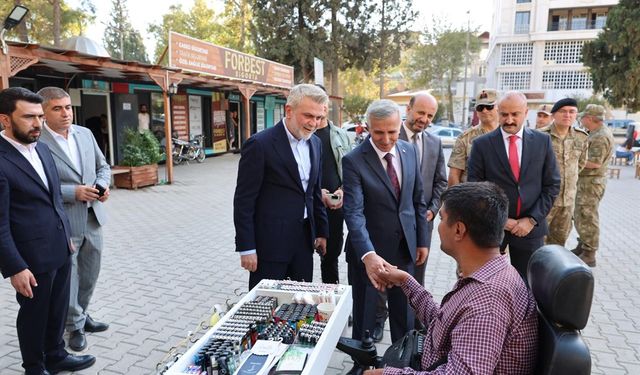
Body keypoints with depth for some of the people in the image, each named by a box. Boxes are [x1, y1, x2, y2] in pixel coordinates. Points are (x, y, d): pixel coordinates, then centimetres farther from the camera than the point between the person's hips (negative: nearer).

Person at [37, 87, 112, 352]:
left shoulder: (85, 133, 6)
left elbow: (102, 165, 14)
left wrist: (104, 185, -6)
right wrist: (74, 193, -22)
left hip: (93, 217, 6)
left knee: (90, 273, 19)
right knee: (67, 276, 9)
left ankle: (81, 315, 39)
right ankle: (75, 326, 28)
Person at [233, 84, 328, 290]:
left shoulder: (316, 143, 7)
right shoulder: (260, 144, -14)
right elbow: (243, 201, -13)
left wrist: (321, 231, 16)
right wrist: (246, 248, -13)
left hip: (304, 238, 6)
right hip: (270, 241, -6)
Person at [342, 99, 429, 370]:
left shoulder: (409, 151, -1)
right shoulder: (354, 161, -17)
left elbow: (418, 199, 7)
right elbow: (353, 212, -26)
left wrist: (422, 240, 8)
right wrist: (368, 254, -38)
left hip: (404, 247, 5)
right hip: (368, 250, -4)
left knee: (404, 313, 20)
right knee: (364, 315, 13)